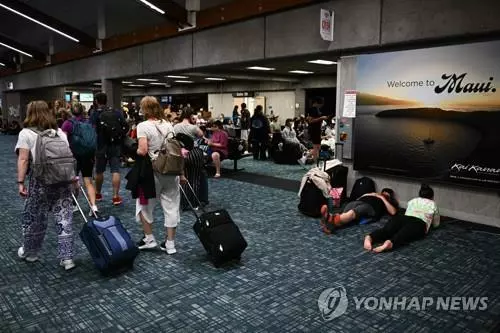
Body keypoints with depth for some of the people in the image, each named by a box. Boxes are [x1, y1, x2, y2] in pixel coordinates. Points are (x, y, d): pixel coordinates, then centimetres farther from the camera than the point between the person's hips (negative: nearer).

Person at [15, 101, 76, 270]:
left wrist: (21, 182, -7)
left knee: (34, 219, 14)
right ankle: (67, 258, 7)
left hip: (40, 182, -3)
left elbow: (23, 160, -9)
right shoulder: (60, 132, 12)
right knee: (64, 220, 4)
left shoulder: (26, 133, -1)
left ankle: (30, 252, 33)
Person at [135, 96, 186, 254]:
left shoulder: (143, 126, -9)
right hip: (171, 171, 5)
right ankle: (170, 243, 18)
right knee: (171, 206, 10)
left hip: (153, 171, -5)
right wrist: (181, 173, 10)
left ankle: (149, 239, 25)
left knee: (145, 204, 16)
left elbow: (143, 151, -21)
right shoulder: (168, 125, 7)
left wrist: (135, 151, 3)